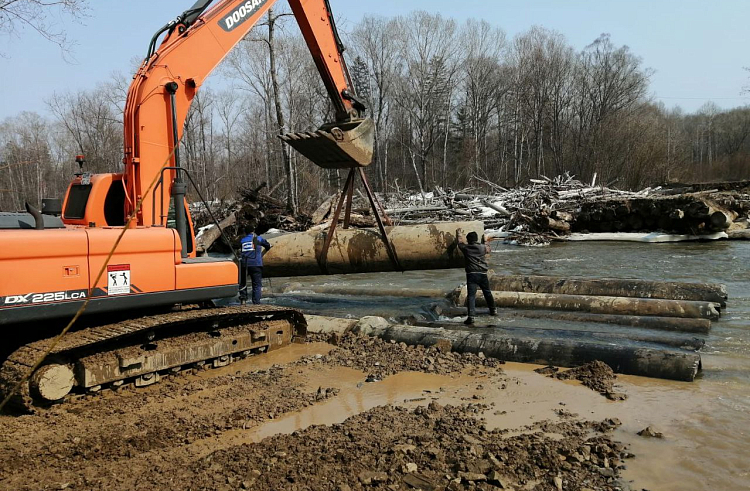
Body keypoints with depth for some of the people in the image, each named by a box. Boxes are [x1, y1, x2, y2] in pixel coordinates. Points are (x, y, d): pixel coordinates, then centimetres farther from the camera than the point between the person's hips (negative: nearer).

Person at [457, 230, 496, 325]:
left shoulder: (466, 248, 0)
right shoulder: (483, 247, 5)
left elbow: (460, 242, 20)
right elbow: (489, 250, 28)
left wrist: (459, 233, 39)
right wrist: (486, 241, 45)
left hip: (471, 274, -3)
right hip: (483, 274, 3)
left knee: (471, 295, -10)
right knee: (487, 293, 22)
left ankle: (471, 316, -23)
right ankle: (493, 310, 40)